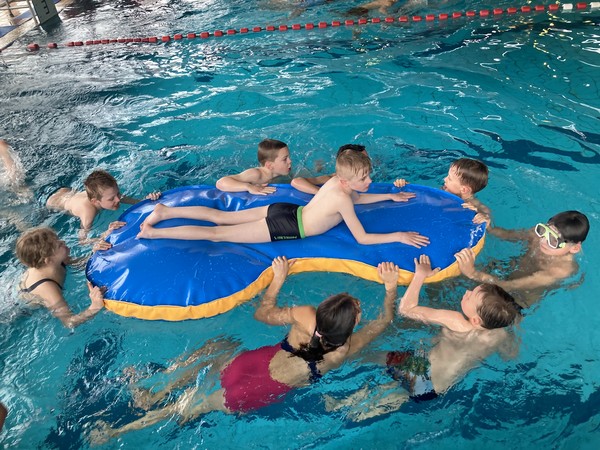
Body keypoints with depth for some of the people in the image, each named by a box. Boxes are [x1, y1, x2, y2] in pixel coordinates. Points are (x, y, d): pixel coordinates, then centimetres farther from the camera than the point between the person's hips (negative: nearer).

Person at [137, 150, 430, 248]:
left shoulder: (338, 180, 5)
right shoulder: (341, 198, -21)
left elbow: (357, 198, 27)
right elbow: (362, 238, -18)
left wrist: (390, 196, 25)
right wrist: (398, 236, -13)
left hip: (283, 210, 8)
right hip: (284, 228, -8)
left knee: (222, 217, 14)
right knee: (218, 235, -5)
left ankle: (165, 211, 19)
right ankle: (154, 233, 0)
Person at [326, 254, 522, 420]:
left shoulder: (458, 323, -25)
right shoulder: (502, 335, -12)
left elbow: (406, 308, -22)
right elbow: (511, 354, 14)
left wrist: (421, 274, -12)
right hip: (439, 388, 6)